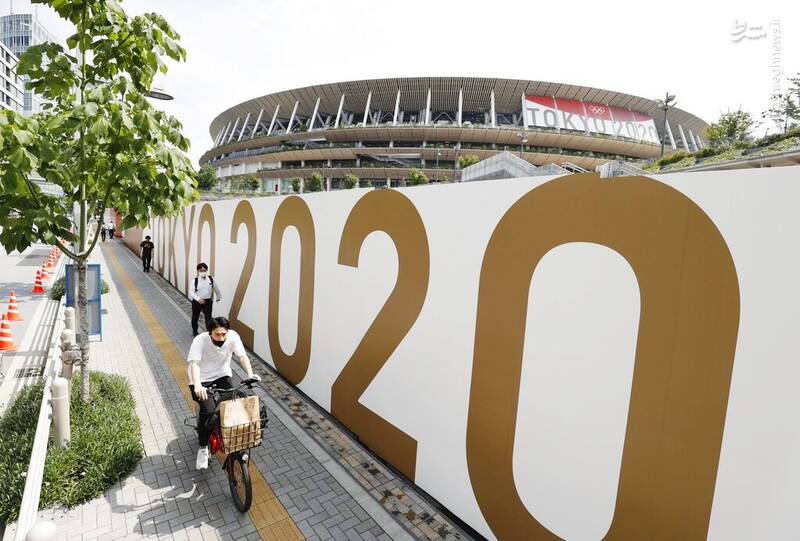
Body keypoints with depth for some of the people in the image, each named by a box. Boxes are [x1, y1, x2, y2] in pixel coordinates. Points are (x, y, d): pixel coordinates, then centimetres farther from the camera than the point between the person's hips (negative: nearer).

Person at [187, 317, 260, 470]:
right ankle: (202, 447, 4)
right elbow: (194, 364, -33)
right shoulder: (200, 340, -24)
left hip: (223, 375, 3)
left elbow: (242, 356, -24)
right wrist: (197, 385, -50)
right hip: (202, 379, -2)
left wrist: (250, 374, -41)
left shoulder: (233, 336, -18)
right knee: (208, 411, -20)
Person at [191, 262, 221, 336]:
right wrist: (198, 299, -32)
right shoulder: (195, 280, -12)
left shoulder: (211, 279, -6)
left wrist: (218, 298, 19)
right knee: (195, 317, 20)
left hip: (207, 301, 0)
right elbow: (192, 292, -17)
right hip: (196, 302, 0)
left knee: (208, 318, -5)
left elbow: (216, 289, 9)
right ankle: (194, 331, 43)